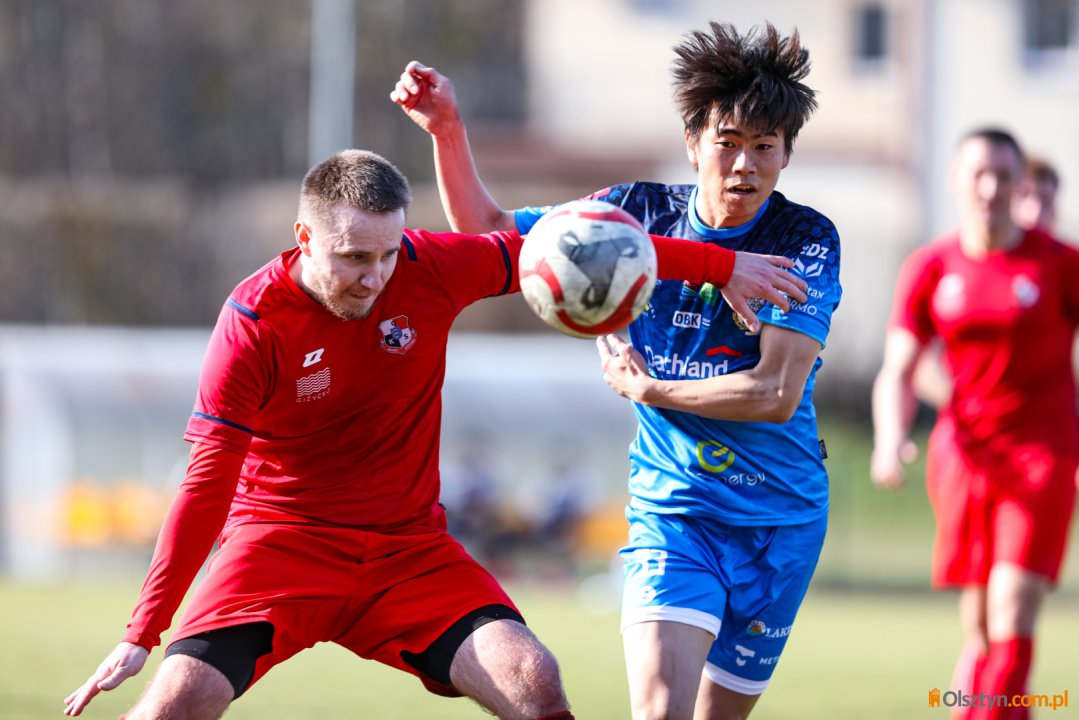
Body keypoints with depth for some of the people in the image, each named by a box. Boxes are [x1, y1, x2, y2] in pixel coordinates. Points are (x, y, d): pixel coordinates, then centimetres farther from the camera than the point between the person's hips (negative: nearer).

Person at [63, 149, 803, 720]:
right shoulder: (254, 324, -17)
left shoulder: (429, 271, -9)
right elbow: (209, 484, -15)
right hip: (281, 542, -3)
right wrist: (142, 636, -18)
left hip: (409, 550, 3)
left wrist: (722, 265, 4)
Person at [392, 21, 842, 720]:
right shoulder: (640, 212, -2)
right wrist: (448, 130, -6)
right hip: (671, 509, 0)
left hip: (783, 518, 0)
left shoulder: (808, 240, -10)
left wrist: (642, 387, -10)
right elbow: (488, 232, 9)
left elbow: (776, 394, -18)